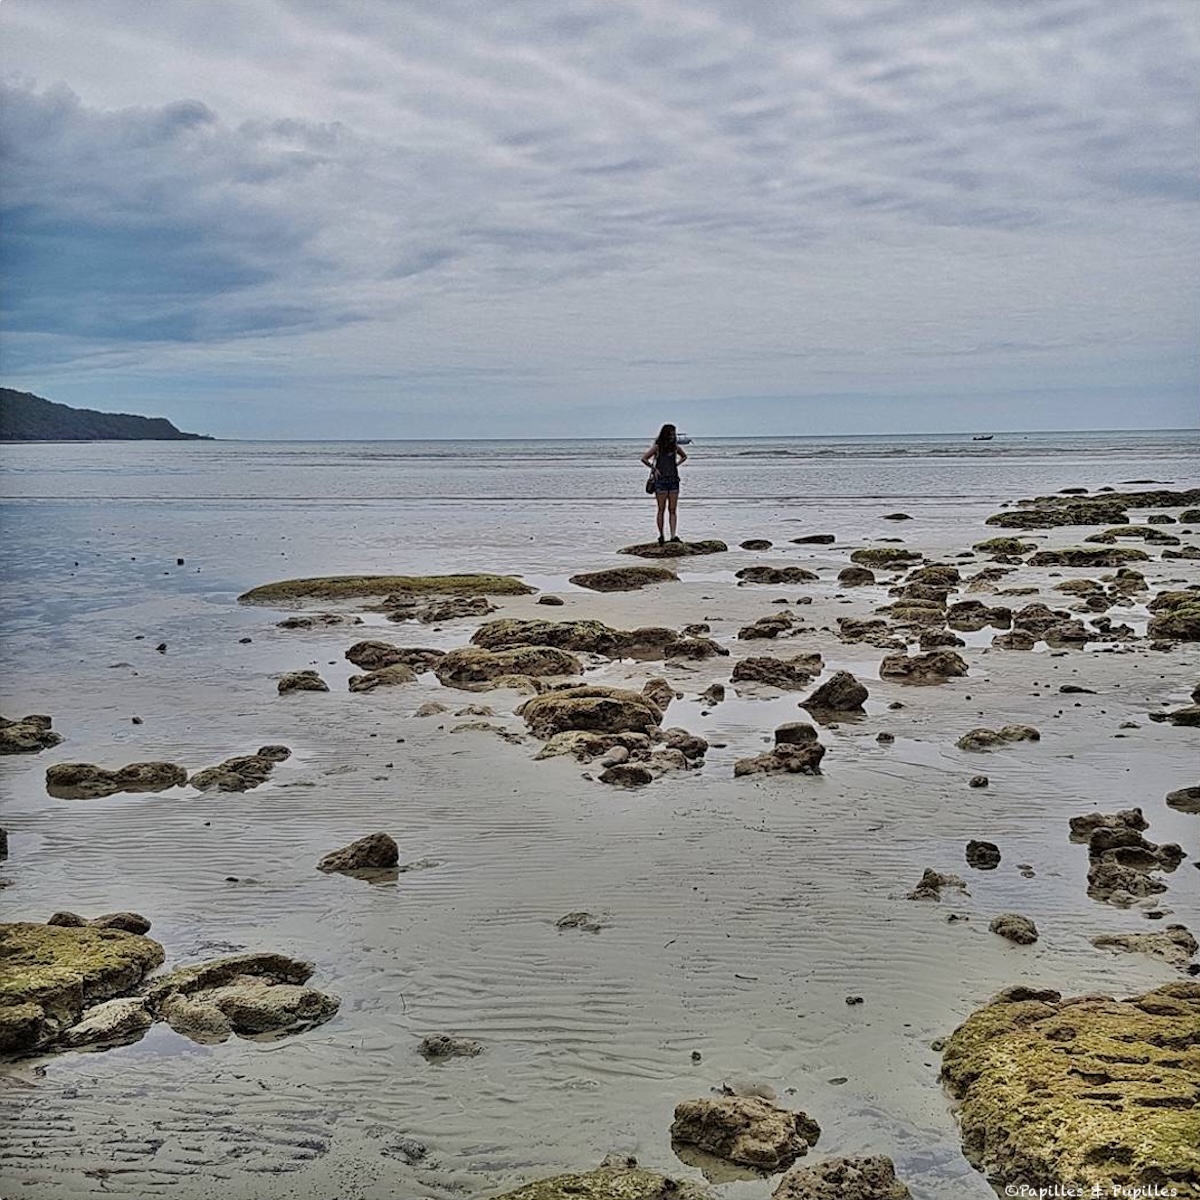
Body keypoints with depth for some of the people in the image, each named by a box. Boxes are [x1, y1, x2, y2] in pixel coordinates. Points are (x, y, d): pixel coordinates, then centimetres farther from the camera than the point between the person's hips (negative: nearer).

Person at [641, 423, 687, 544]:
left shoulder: (675, 446, 8)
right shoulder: (657, 447, -4)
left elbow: (684, 456, 26)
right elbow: (643, 458, -7)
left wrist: (676, 464, 10)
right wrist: (654, 468, -7)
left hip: (673, 479, 4)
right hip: (661, 480, -4)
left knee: (672, 510, -2)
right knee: (661, 510, 1)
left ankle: (673, 536, -6)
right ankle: (661, 535, 9)